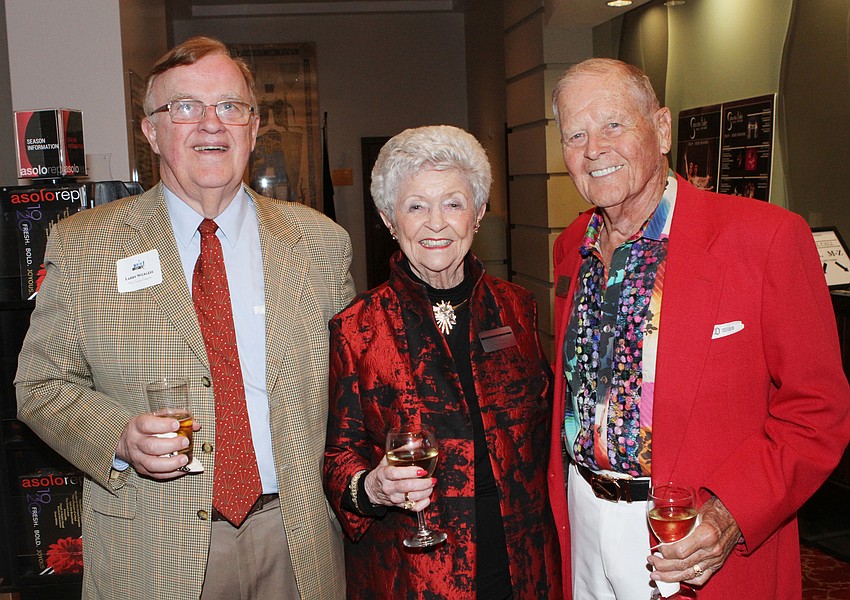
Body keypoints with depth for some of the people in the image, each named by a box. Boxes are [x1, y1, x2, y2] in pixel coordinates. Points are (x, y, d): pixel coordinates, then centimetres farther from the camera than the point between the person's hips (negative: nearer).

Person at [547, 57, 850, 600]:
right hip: (584, 523, 5)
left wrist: (731, 514, -24)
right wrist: (565, 497, 4)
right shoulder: (571, 247, 3)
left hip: (714, 554, -4)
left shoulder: (768, 237, -15)